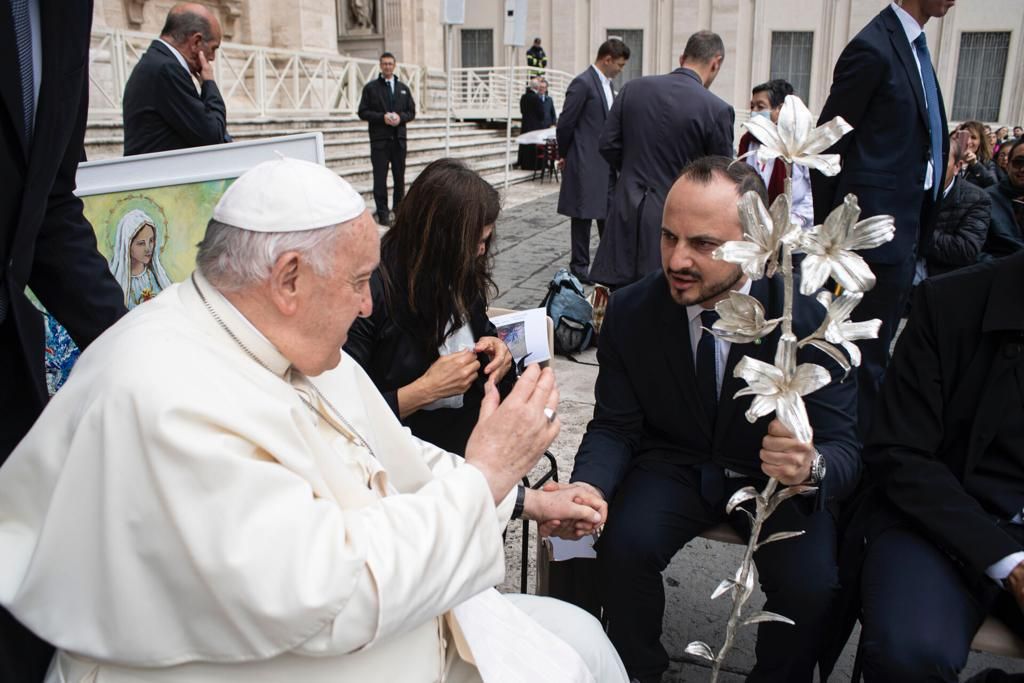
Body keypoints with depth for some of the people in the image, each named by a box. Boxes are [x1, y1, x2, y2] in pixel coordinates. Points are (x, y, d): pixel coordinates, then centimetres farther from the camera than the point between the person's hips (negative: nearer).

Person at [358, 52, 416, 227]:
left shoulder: (403, 88, 13)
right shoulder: (370, 87, 3)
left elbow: (411, 112, 12)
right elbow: (363, 112, -1)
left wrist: (400, 117, -9)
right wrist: (382, 117, -14)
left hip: (399, 138, 3)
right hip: (379, 139, -3)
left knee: (399, 176, 7)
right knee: (380, 177, -4)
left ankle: (399, 209, 18)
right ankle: (382, 214, -1)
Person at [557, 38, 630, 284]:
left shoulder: (608, 84, 14)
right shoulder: (583, 83, -14)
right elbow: (565, 124, -12)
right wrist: (564, 155, -2)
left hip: (606, 162, 8)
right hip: (585, 163, -8)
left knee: (609, 213, 12)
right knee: (583, 214, 2)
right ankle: (579, 266, 12)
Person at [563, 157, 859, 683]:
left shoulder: (808, 318, -20)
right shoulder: (630, 311, -13)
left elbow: (843, 447, -19)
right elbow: (614, 427, -7)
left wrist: (811, 467, -45)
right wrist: (588, 486, -30)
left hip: (776, 480, -1)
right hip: (674, 466, 1)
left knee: (809, 583, -24)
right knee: (623, 545, -24)